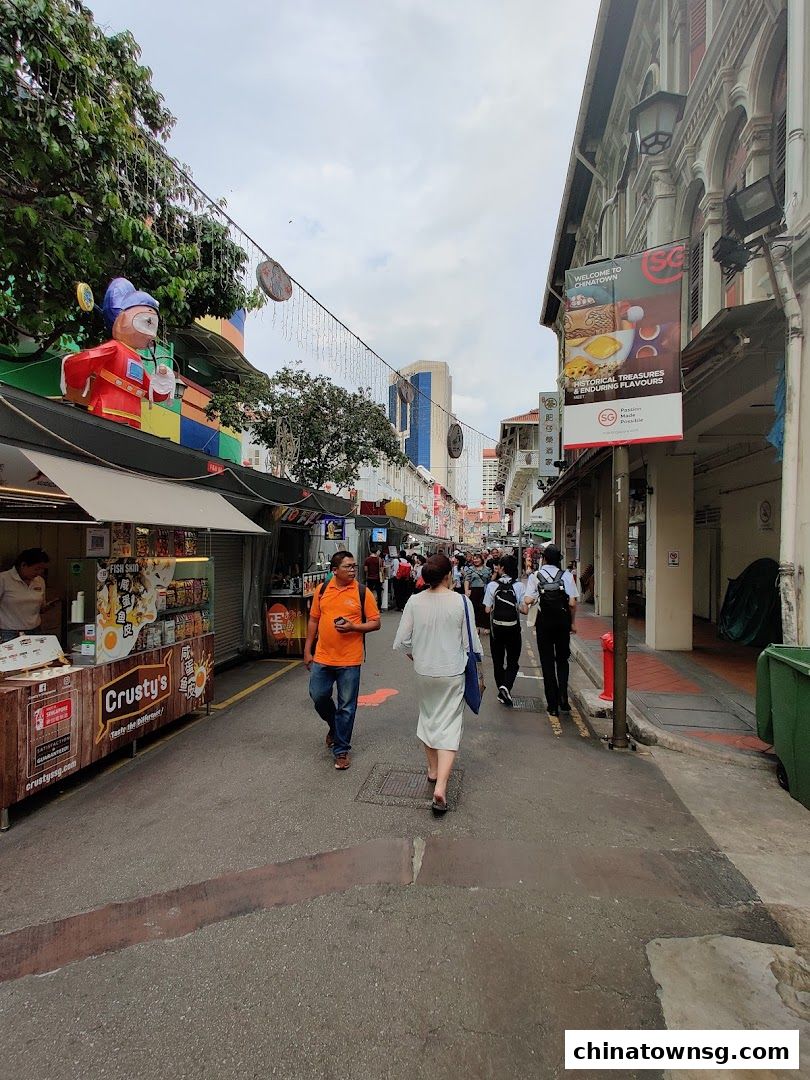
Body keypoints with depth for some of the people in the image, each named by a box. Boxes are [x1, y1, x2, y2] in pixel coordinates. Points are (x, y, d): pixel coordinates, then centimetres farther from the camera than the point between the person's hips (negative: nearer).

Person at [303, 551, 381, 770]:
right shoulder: (322, 591, 4)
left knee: (346, 706, 5)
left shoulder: (363, 592, -5)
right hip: (322, 657, 3)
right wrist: (308, 650, 11)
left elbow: (375, 623, -3)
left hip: (349, 660, -3)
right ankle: (335, 726, 40)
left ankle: (341, 749, 22)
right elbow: (313, 620, 12)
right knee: (318, 696, 10)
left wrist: (353, 627, -18)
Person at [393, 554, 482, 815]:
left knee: (428, 716, 23)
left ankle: (433, 769, 40)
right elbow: (471, 642, -6)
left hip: (424, 671, 3)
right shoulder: (461, 602, -13)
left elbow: (402, 640, -5)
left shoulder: (415, 602, -8)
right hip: (452, 673, -2)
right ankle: (440, 787, -6)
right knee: (449, 726, 4)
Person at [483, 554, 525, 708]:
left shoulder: (492, 585, -8)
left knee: (498, 660, 15)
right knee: (513, 661, 11)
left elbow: (487, 610, -7)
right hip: (513, 628, 0)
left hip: (496, 627, 0)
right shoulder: (519, 586, -8)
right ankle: (506, 686, -13)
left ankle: (502, 694, 23)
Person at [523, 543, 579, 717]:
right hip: (563, 621, 1)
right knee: (562, 659, 17)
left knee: (547, 661, 8)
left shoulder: (535, 576, -5)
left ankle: (553, 705, 12)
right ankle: (563, 697, 3)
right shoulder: (567, 575, -5)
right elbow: (572, 603, -7)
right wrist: (572, 623, 5)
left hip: (544, 621, -1)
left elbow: (528, 600, -13)